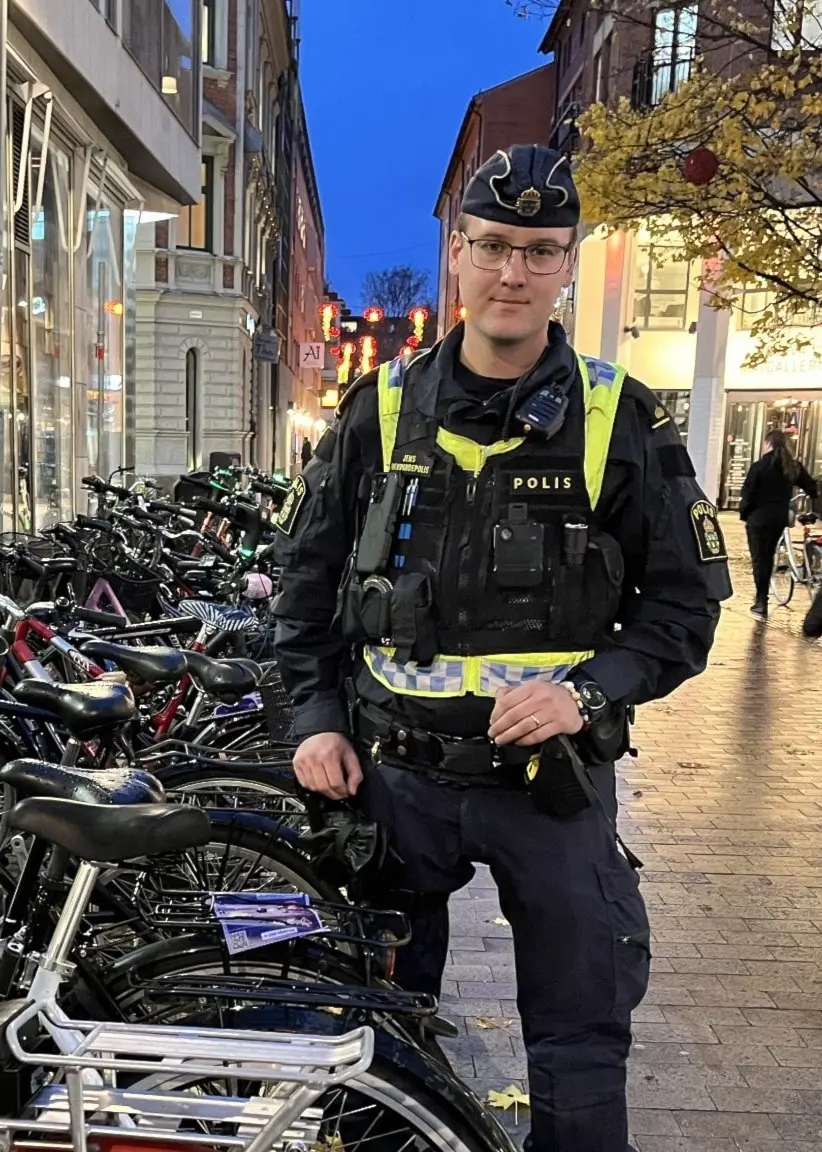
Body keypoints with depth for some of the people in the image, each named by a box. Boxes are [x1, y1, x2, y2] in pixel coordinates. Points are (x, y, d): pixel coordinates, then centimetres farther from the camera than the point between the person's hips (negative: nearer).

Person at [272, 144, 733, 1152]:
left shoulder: (620, 421, -4)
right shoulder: (381, 408, 1)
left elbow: (686, 597, 0)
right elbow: (306, 572, 8)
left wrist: (589, 691, -16)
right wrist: (317, 717, 0)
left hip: (555, 776, -1)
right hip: (392, 769, 2)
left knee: (581, 1049, 13)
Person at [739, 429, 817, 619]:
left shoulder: (759, 466, -12)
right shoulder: (794, 466, 3)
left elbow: (748, 494, -11)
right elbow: (811, 487, 11)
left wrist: (744, 515, 1)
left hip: (759, 518, -5)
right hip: (780, 518, 5)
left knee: (759, 558, 1)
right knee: (768, 557, 18)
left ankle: (761, 602, -3)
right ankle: (762, 598, 25)